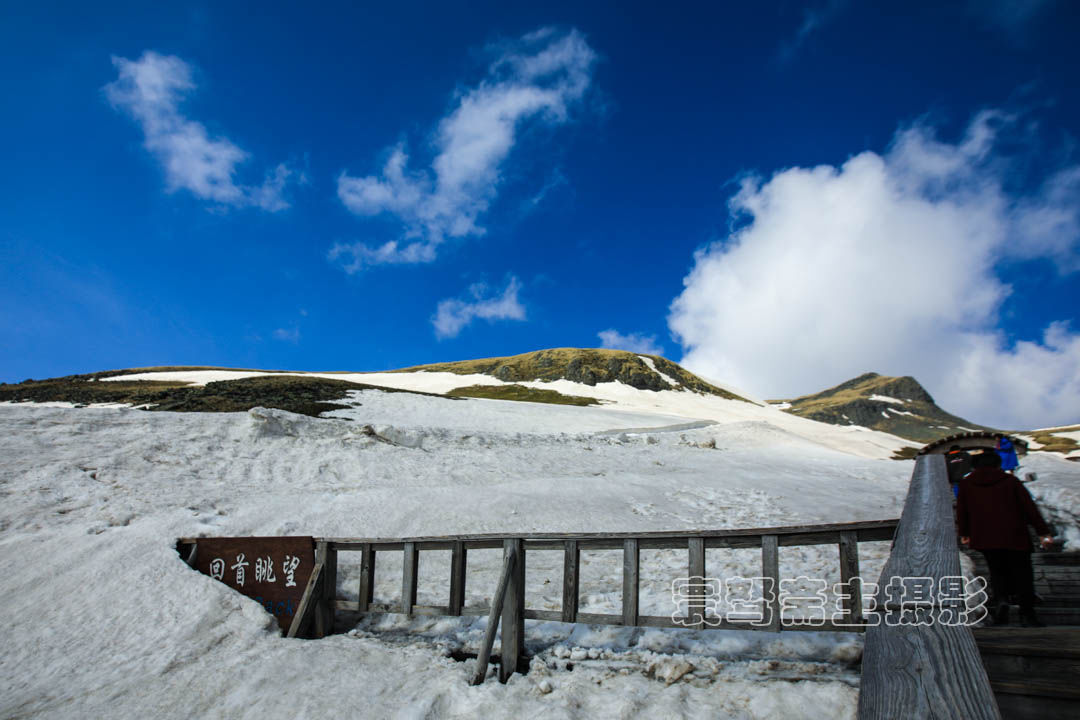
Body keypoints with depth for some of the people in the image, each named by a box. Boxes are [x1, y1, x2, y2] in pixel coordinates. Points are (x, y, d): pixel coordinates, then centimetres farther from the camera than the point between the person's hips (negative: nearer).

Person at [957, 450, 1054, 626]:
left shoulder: (966, 484, 8)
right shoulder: (1011, 481, 4)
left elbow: (961, 511, 10)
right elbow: (1030, 507, 0)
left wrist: (964, 534, 21)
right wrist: (1043, 532, 1)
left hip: (985, 539, 2)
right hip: (1014, 538, -1)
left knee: (997, 572, 15)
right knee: (1022, 574, 8)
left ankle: (1000, 600, -12)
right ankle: (1027, 615, 8)